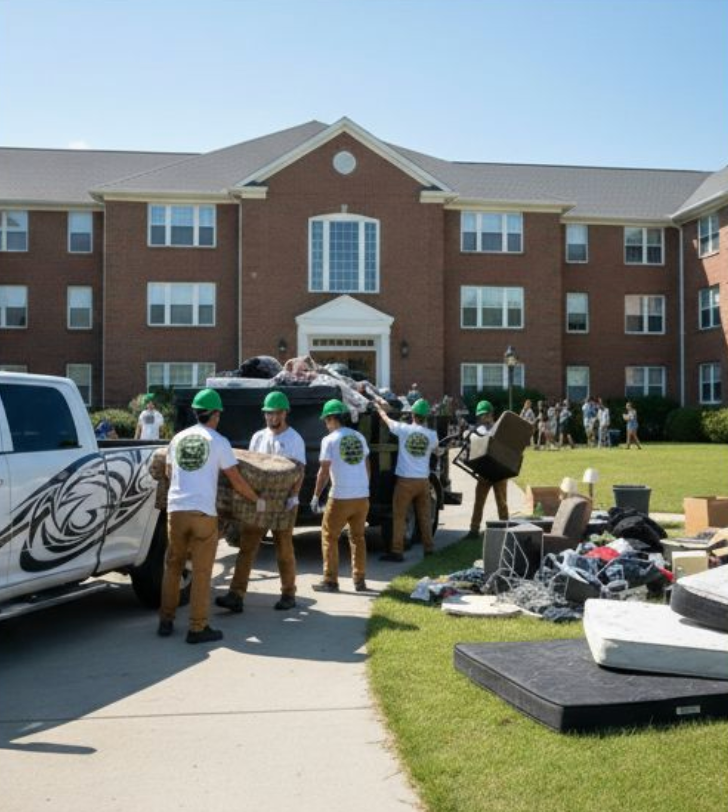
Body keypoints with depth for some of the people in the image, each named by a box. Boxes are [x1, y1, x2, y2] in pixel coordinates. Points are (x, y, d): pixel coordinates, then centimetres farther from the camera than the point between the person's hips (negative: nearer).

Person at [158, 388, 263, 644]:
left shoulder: (178, 438, 11)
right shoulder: (219, 442, -3)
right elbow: (237, 481, -1)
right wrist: (257, 500, 14)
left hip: (176, 510, 4)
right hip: (203, 513, -4)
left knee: (173, 567, 17)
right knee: (201, 573, 2)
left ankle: (166, 621, 21)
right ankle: (198, 628, 6)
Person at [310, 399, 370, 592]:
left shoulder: (330, 440, -8)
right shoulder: (359, 437, 9)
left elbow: (324, 472, -9)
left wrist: (316, 496, -2)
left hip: (341, 498, -5)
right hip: (362, 496, 5)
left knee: (329, 537, 8)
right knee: (358, 538, 16)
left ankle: (330, 581, 7)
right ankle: (359, 581, 18)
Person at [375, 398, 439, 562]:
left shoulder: (403, 429, -9)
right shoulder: (432, 434, -1)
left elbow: (386, 418, 8)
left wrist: (378, 407, 27)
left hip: (406, 480, -3)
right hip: (423, 480, 4)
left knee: (399, 517, 1)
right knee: (425, 516, 14)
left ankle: (397, 551, -1)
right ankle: (428, 548, 21)